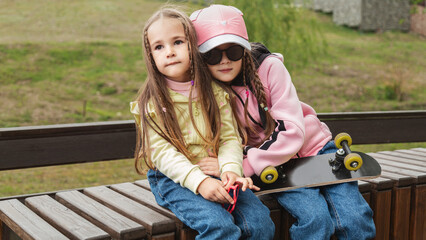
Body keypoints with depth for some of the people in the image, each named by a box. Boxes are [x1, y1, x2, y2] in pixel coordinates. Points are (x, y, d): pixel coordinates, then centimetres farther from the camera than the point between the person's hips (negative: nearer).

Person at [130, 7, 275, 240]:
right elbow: (162, 153, -11)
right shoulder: (151, 101, -3)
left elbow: (230, 137, 3)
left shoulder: (214, 91, 7)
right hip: (174, 179, -3)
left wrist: (230, 169, -19)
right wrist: (198, 181, -25)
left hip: (216, 175, 3)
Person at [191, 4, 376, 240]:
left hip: (314, 146, 1)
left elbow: (293, 133, -23)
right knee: (315, 218, -27)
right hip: (271, 167, 0)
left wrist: (243, 165, -29)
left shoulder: (269, 66, -16)